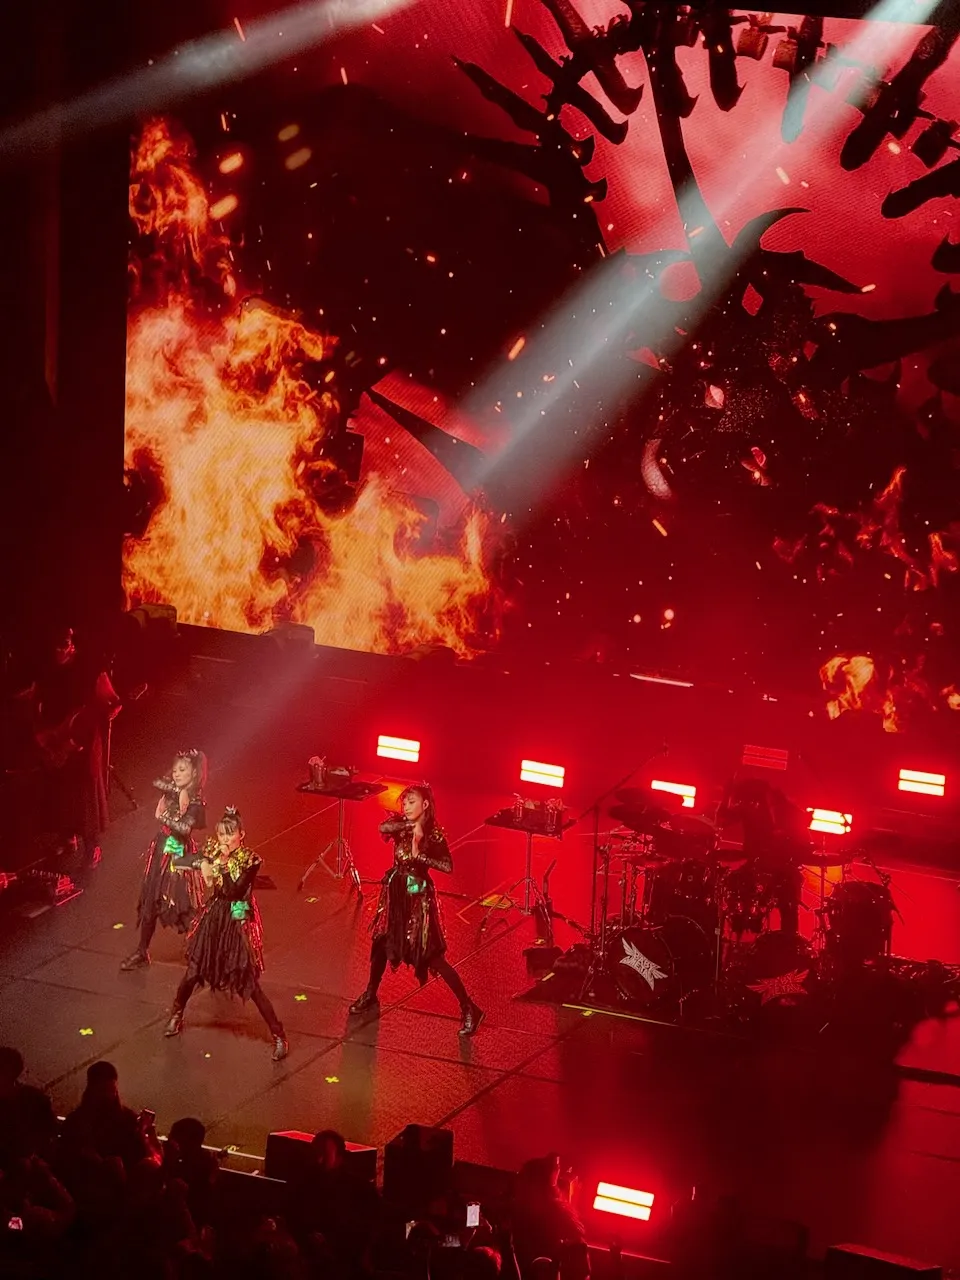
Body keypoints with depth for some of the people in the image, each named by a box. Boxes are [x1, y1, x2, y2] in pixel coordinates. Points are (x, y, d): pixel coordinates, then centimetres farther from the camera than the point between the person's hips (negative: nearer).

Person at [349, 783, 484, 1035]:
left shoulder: (434, 833, -14)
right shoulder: (401, 824, -2)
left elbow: (448, 866, -23)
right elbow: (383, 828, -24)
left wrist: (419, 855, -25)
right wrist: (411, 826, -27)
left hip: (418, 894, -5)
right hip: (395, 891, 6)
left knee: (433, 956, -6)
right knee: (381, 943, 15)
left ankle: (469, 1009, 0)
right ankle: (370, 996, 36)